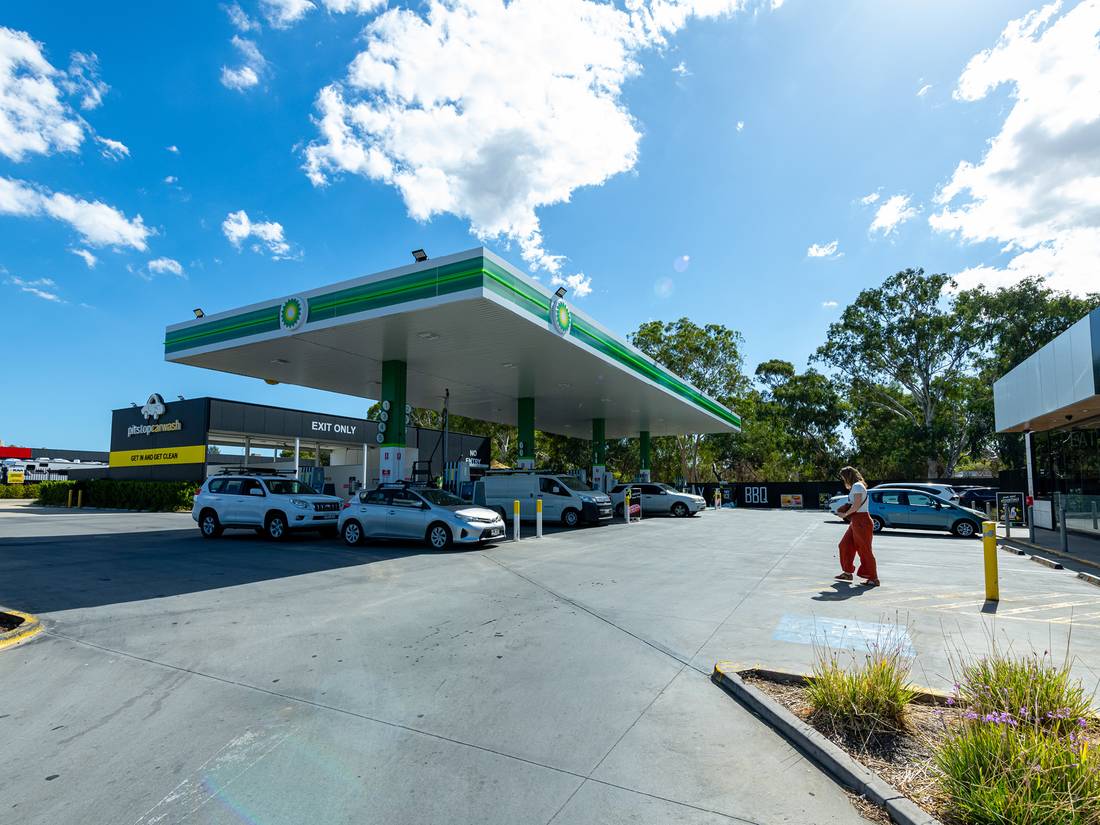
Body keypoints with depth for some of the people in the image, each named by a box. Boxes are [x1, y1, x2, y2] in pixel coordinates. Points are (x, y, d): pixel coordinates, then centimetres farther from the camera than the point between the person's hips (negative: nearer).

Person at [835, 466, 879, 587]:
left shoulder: (857, 486, -13)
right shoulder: (855, 487, 18)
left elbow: (856, 505, -20)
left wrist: (845, 514, -10)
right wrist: (844, 510, 3)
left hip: (861, 521, -10)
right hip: (855, 522, 10)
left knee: (864, 550, -5)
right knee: (845, 545, 14)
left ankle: (873, 578, 2)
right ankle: (847, 572, 23)